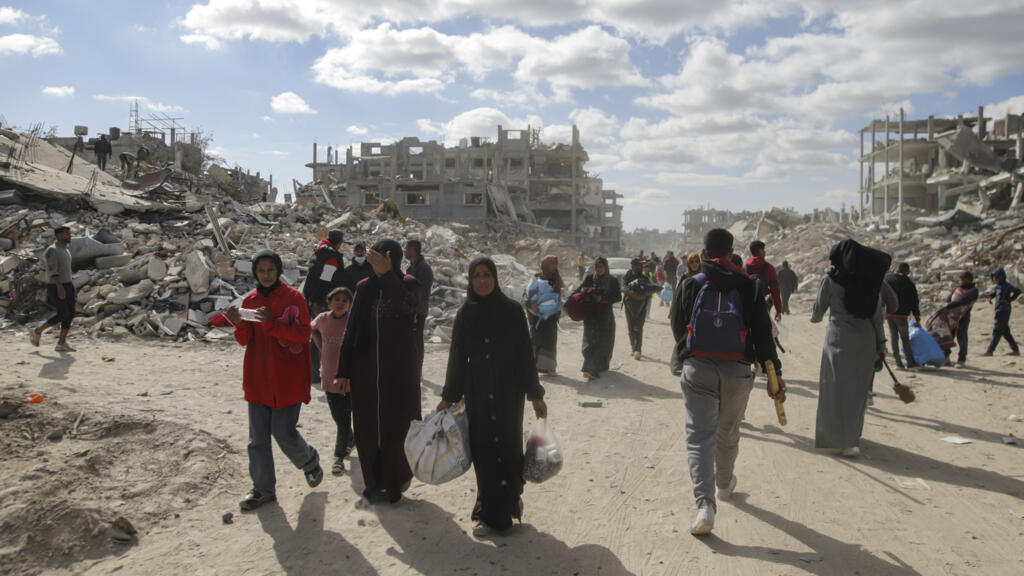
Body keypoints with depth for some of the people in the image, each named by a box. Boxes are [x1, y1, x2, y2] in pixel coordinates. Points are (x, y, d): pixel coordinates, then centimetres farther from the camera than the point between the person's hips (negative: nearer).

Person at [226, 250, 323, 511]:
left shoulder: (293, 297, -6)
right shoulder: (250, 300, 8)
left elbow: (303, 333, -12)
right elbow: (246, 340, 9)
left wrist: (271, 323, -23)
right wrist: (240, 325, -13)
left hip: (287, 379, -4)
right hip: (258, 379, 5)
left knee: (283, 431, -4)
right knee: (258, 436, 7)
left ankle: (309, 461, 26)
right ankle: (263, 488, 20)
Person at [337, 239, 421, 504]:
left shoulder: (408, 285, -4)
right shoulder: (365, 288, 5)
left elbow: (405, 305, -29)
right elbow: (351, 330, 6)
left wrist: (386, 273, -35)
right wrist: (344, 371, 4)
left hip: (397, 371, -3)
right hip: (365, 370, 4)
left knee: (392, 430, 1)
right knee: (366, 430, 8)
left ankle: (393, 485, 24)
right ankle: (373, 486, 24)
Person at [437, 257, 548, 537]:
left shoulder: (512, 310, -4)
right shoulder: (466, 314, 2)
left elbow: (525, 353, -3)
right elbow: (457, 356, 6)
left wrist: (535, 395, -2)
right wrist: (448, 397, 7)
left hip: (508, 391, -2)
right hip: (477, 393, 2)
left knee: (508, 447, 1)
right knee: (483, 451, 5)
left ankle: (512, 495, 28)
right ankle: (490, 514, 20)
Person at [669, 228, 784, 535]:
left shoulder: (689, 286, -1)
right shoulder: (749, 287, -1)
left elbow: (677, 330, 8)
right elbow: (763, 335, -3)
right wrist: (775, 374, 1)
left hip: (697, 369, -2)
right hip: (738, 371, 2)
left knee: (699, 435, -1)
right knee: (728, 434, 20)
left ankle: (705, 503, -16)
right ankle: (724, 485, 43)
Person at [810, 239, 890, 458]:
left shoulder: (831, 279, -7)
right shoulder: (870, 280, 4)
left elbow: (818, 311, 3)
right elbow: (877, 314, 5)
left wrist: (814, 317, 26)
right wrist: (880, 343, 11)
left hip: (839, 337, -5)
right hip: (865, 338, 5)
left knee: (839, 387, -1)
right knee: (859, 388, 15)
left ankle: (848, 441, -8)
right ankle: (853, 433, 30)